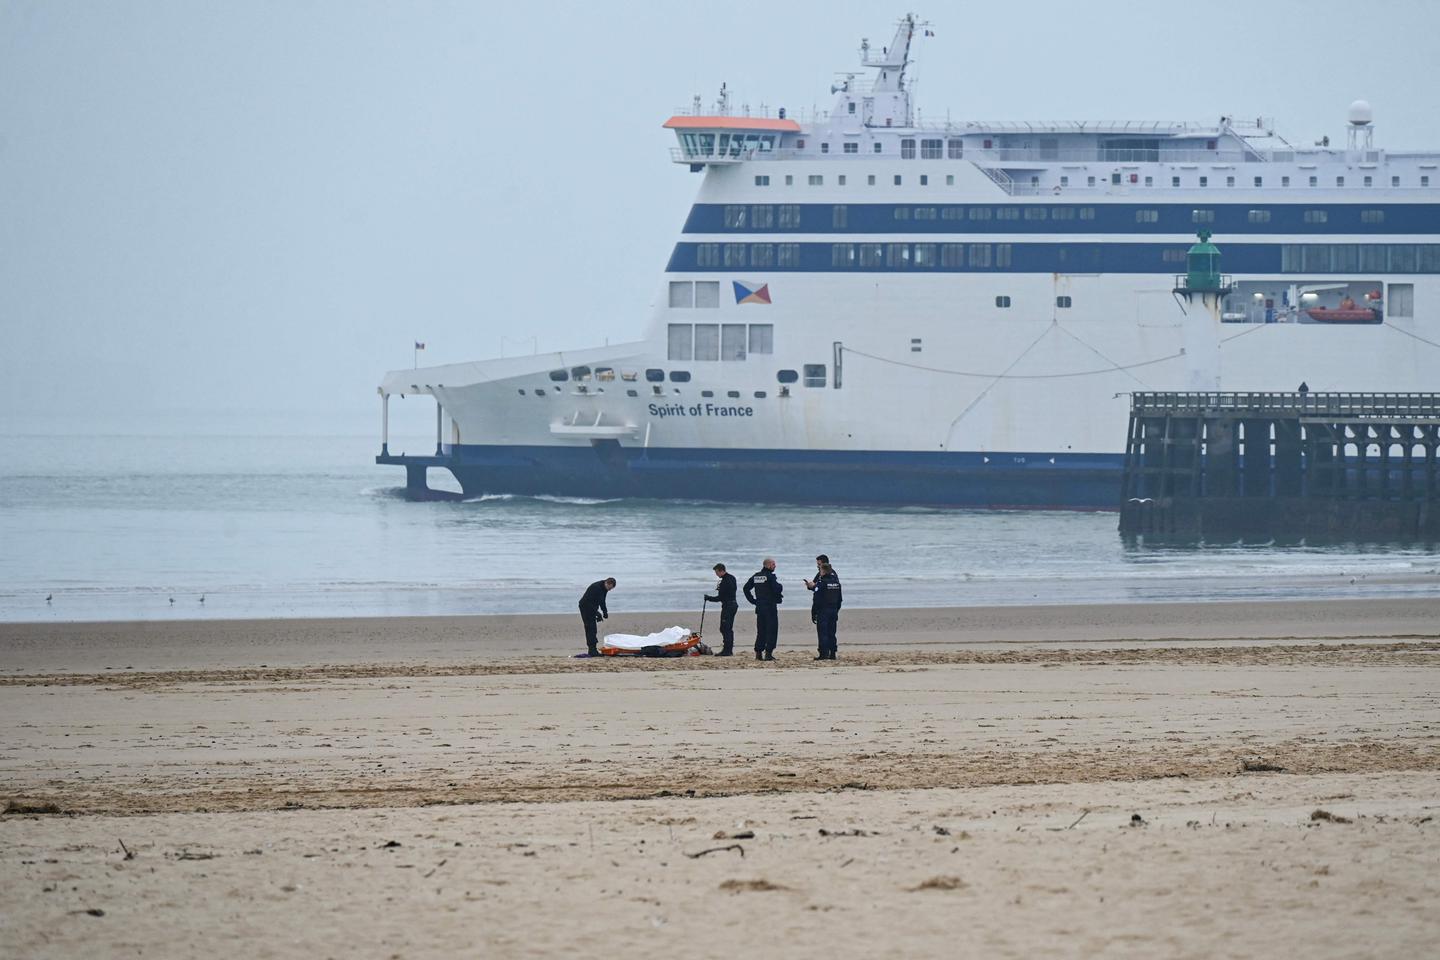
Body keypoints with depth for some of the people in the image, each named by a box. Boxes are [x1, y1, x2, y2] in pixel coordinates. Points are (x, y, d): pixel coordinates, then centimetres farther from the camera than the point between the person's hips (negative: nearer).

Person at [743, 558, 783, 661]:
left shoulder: (756, 576, 9)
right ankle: (768, 653, -7)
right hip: (770, 606, -7)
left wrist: (752, 600, 13)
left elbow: (746, 588, 12)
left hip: (759, 606, 7)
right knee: (771, 630, -2)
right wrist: (780, 586, 2)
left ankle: (758, 653, 11)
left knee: (761, 631, 13)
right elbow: (777, 589, -21)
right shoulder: (770, 576, -12)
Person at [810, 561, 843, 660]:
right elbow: (840, 599, 14)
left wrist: (813, 614, -9)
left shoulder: (821, 582, -14)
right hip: (833, 611, 7)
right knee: (831, 633, 12)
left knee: (822, 633, -3)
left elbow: (816, 600, -14)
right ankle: (832, 653, 11)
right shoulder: (836, 582, 8)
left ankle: (823, 654, -6)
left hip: (823, 611, -7)